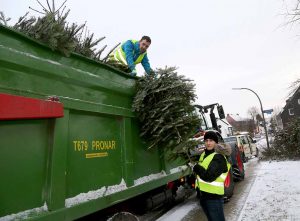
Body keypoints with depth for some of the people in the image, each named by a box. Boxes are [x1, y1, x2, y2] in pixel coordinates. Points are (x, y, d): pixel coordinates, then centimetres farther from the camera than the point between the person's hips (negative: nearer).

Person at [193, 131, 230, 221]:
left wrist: (196, 167, -17)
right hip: (203, 194, 9)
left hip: (213, 197, -8)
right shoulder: (204, 154, 5)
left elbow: (208, 176, -30)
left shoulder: (219, 158, -21)